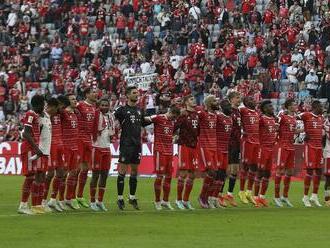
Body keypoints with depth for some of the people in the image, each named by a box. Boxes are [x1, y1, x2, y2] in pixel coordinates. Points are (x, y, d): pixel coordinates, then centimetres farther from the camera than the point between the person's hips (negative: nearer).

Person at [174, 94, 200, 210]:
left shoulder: (197, 115, 11)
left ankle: (186, 200, 15)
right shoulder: (184, 115, -9)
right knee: (183, 173, -6)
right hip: (184, 145, -7)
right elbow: (174, 128, -14)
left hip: (194, 146, 7)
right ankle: (179, 200, 2)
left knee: (192, 174, 7)